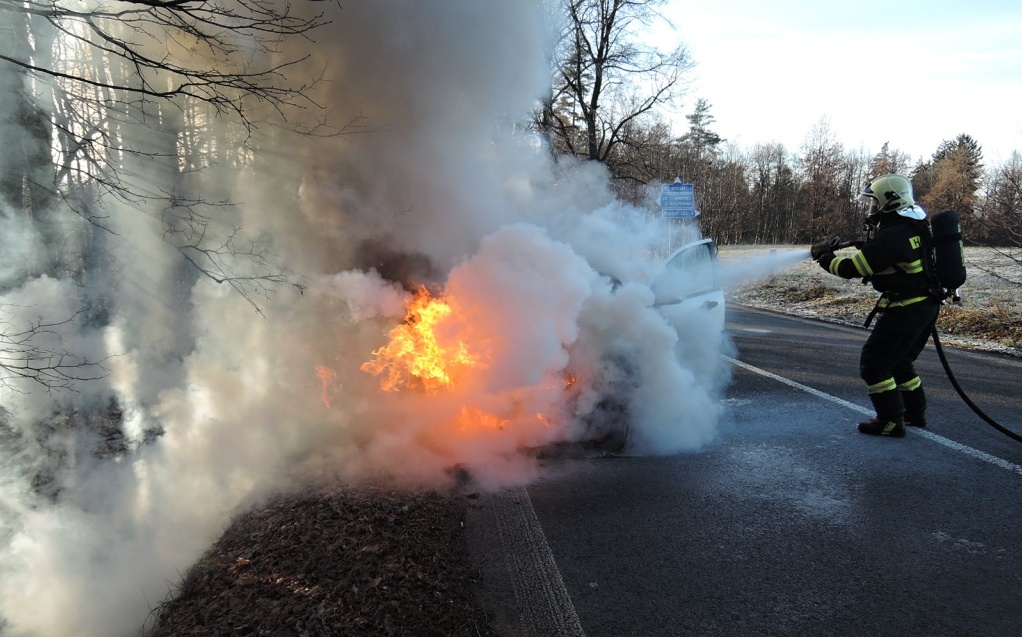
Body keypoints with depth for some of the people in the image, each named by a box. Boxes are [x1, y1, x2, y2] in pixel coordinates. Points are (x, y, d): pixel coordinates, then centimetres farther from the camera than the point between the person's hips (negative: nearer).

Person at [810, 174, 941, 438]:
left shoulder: (891, 236, -21)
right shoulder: (914, 226, 8)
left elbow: (852, 269, -19)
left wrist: (825, 258, -4)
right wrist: (870, 241, 8)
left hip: (905, 308, -10)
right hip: (926, 304, 10)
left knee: (873, 363, -2)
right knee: (899, 361, 24)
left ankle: (891, 421, 3)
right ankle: (915, 413, 33)